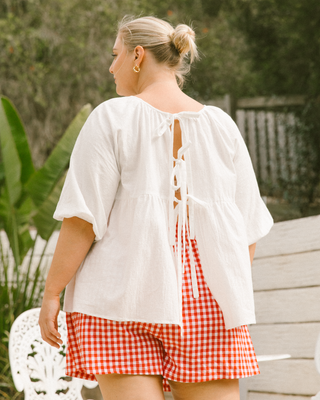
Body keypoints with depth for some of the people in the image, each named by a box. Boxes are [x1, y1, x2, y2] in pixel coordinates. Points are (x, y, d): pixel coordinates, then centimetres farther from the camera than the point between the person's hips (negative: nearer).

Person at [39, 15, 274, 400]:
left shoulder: (113, 117, -3)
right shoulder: (221, 126, 8)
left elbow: (83, 217, -10)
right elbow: (248, 227, 8)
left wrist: (51, 293, -4)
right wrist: (231, 295, 20)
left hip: (126, 292, -3)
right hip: (205, 297, 3)